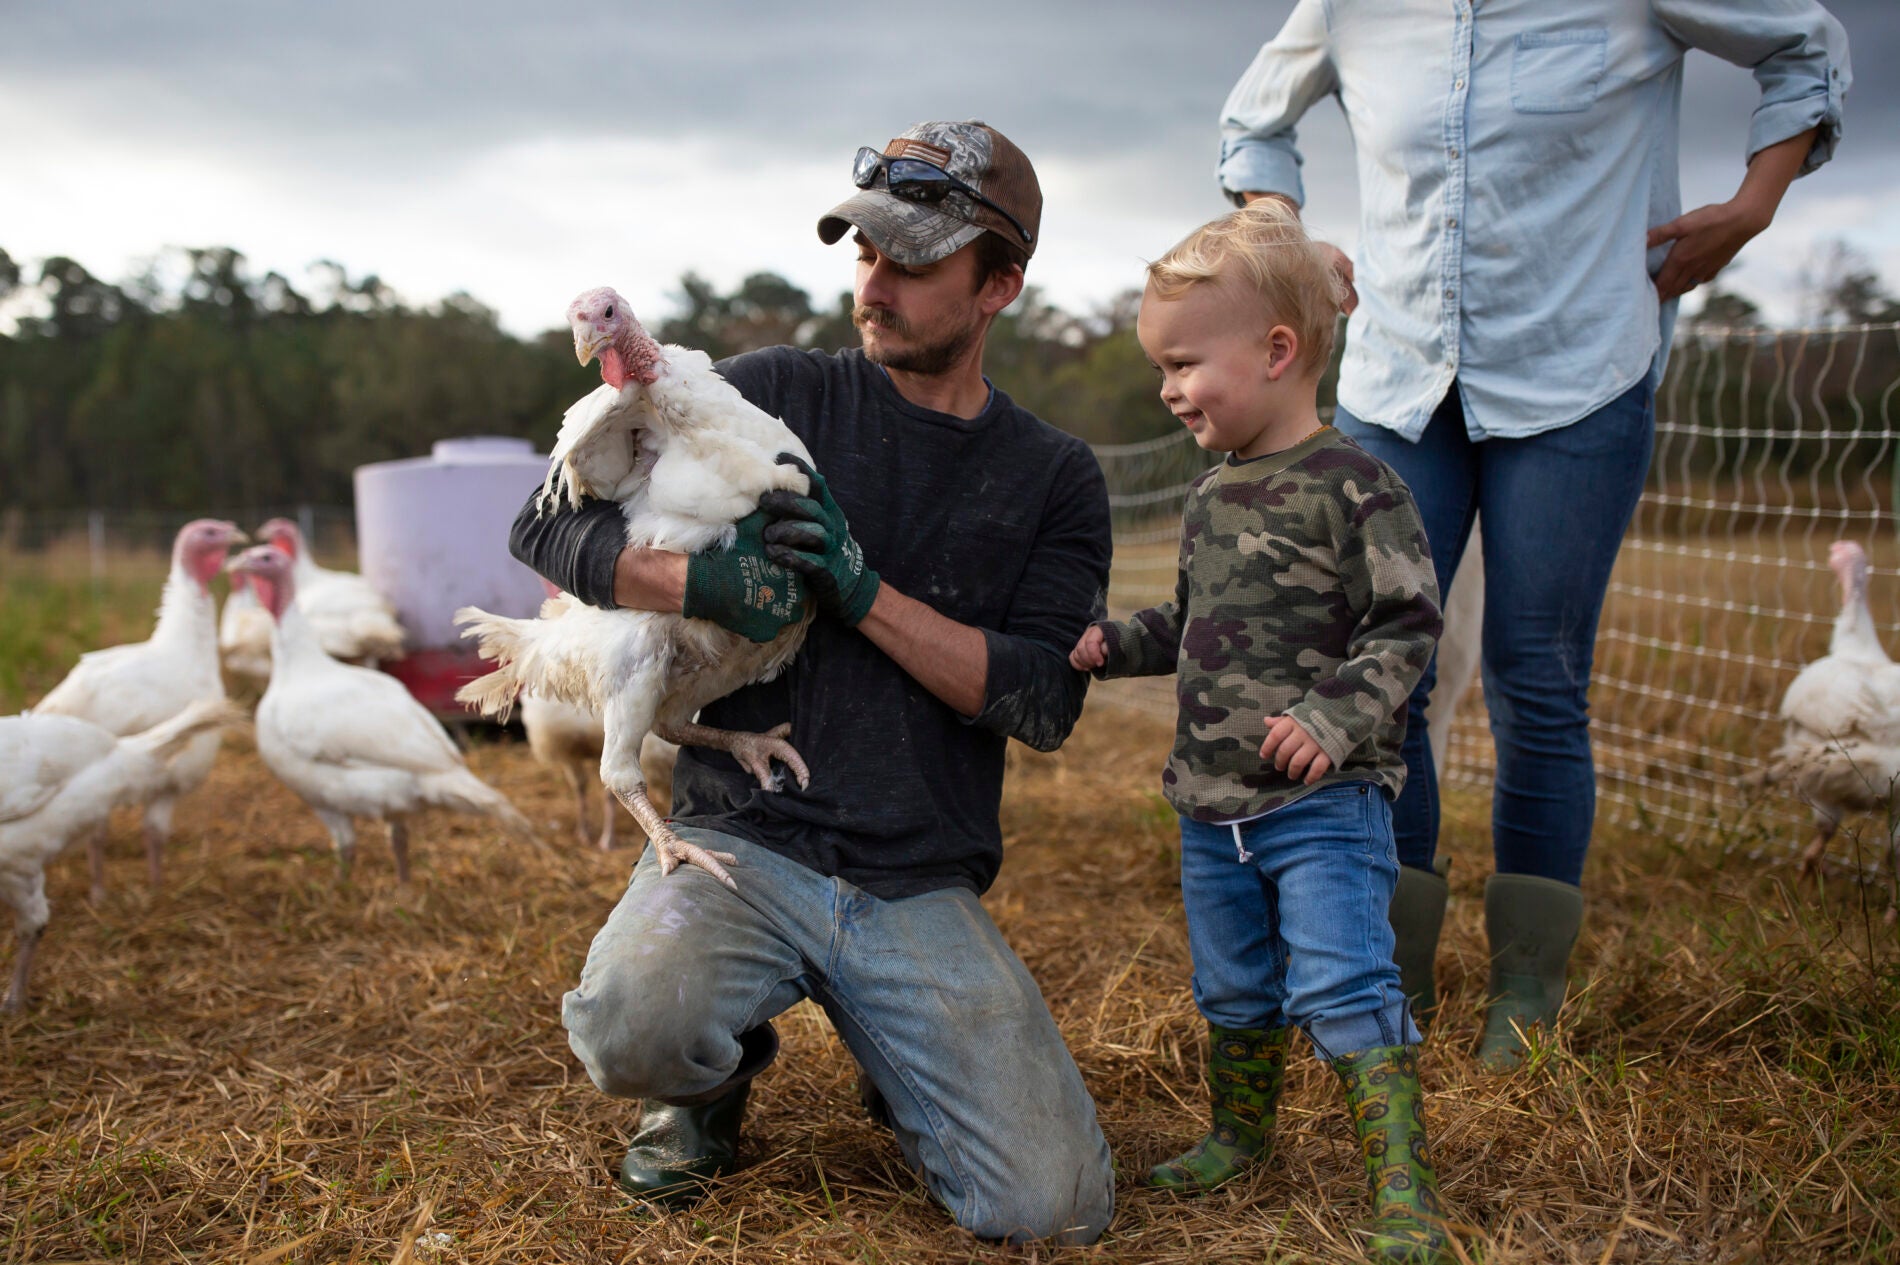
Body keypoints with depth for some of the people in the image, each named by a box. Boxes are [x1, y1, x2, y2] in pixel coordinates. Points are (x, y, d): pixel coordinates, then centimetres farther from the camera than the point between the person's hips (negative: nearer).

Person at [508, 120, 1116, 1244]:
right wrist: (706, 583, -19)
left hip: (923, 889, 1)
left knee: (1054, 1209, -12)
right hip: (744, 836, -1)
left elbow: (1045, 700, -4)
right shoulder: (777, 393, 4)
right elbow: (551, 525, 0)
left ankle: (897, 1064, 21)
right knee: (631, 1028, -33)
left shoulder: (1056, 479, 8)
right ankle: (719, 1076, 6)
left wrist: (864, 590, -15)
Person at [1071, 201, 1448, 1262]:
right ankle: (1241, 1135, 38)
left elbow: (1407, 625, -15)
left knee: (1343, 984, -10)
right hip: (1214, 801, 8)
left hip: (1325, 799, -7)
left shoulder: (1352, 485, -13)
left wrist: (1335, 717, -26)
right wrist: (1115, 644, 7)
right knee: (1233, 987, 19)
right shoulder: (1211, 498, 11)